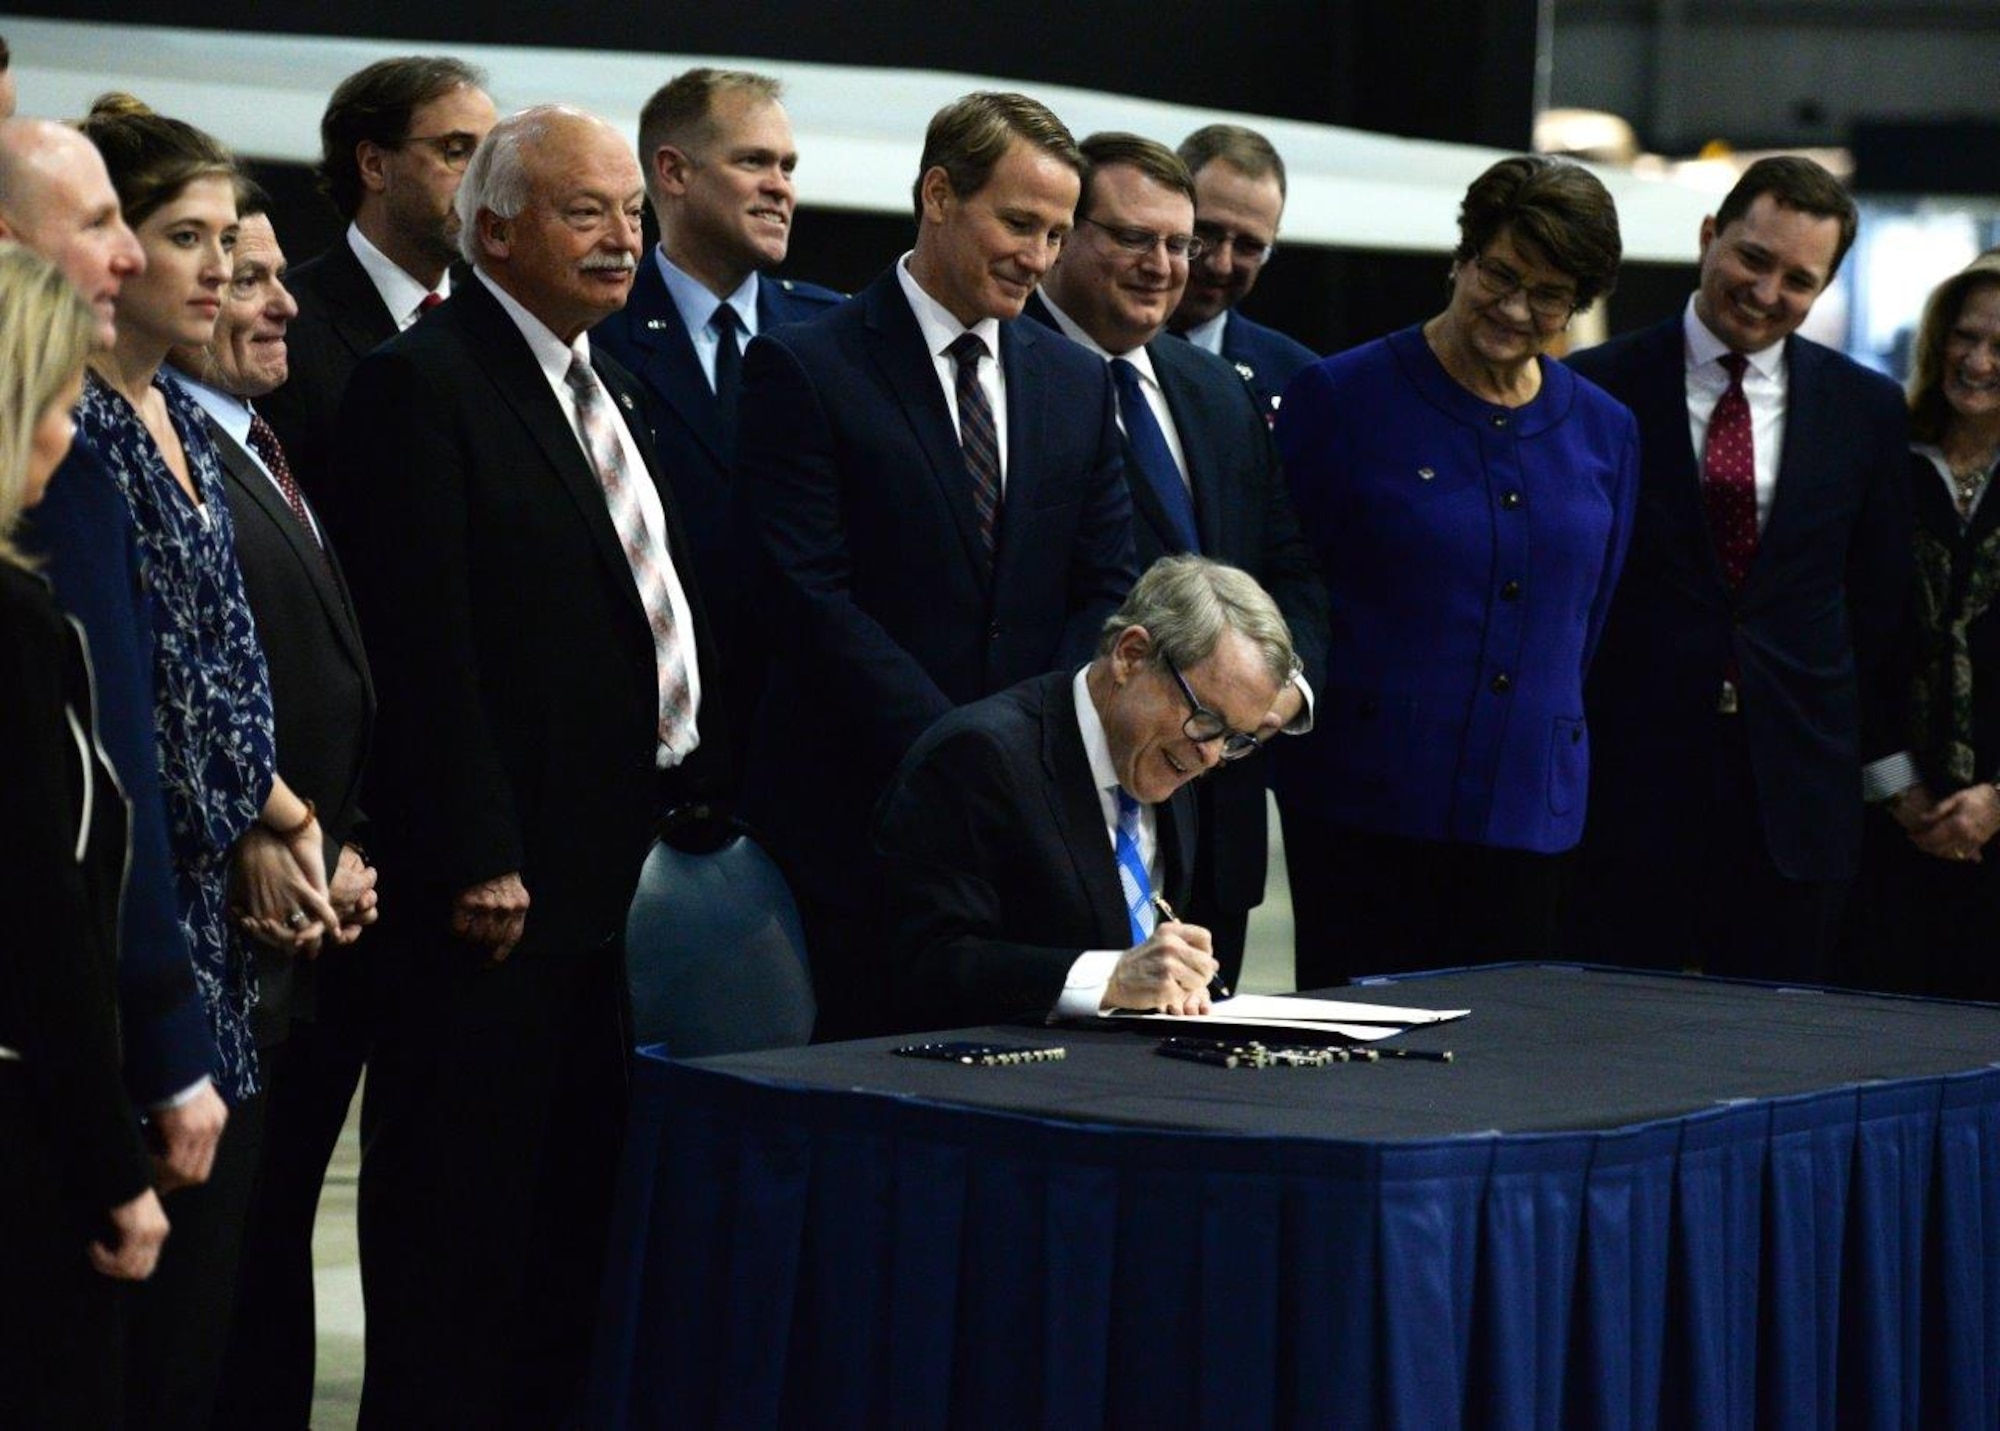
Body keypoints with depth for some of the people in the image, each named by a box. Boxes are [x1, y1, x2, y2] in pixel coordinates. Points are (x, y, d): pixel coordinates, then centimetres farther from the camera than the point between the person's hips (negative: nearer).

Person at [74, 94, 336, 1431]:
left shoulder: (184, 419, 16)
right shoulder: (69, 421, -12)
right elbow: (131, 673, -14)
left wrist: (279, 815, 1)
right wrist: (251, 829, -7)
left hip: (237, 899, 9)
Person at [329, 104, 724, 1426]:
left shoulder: (613, 389, 17)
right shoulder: (423, 385, -11)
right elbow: (423, 645, -17)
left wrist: (699, 802, 13)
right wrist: (476, 863, -20)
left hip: (631, 868, 9)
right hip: (503, 889, -9)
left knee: (578, 1212, 13)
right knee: (461, 1223, -3)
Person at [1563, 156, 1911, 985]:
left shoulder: (1865, 409, 8)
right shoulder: (1598, 390, 1)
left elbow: (1879, 603, 13)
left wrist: (1882, 757, 10)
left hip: (1798, 787, 2)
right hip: (1628, 783, -2)